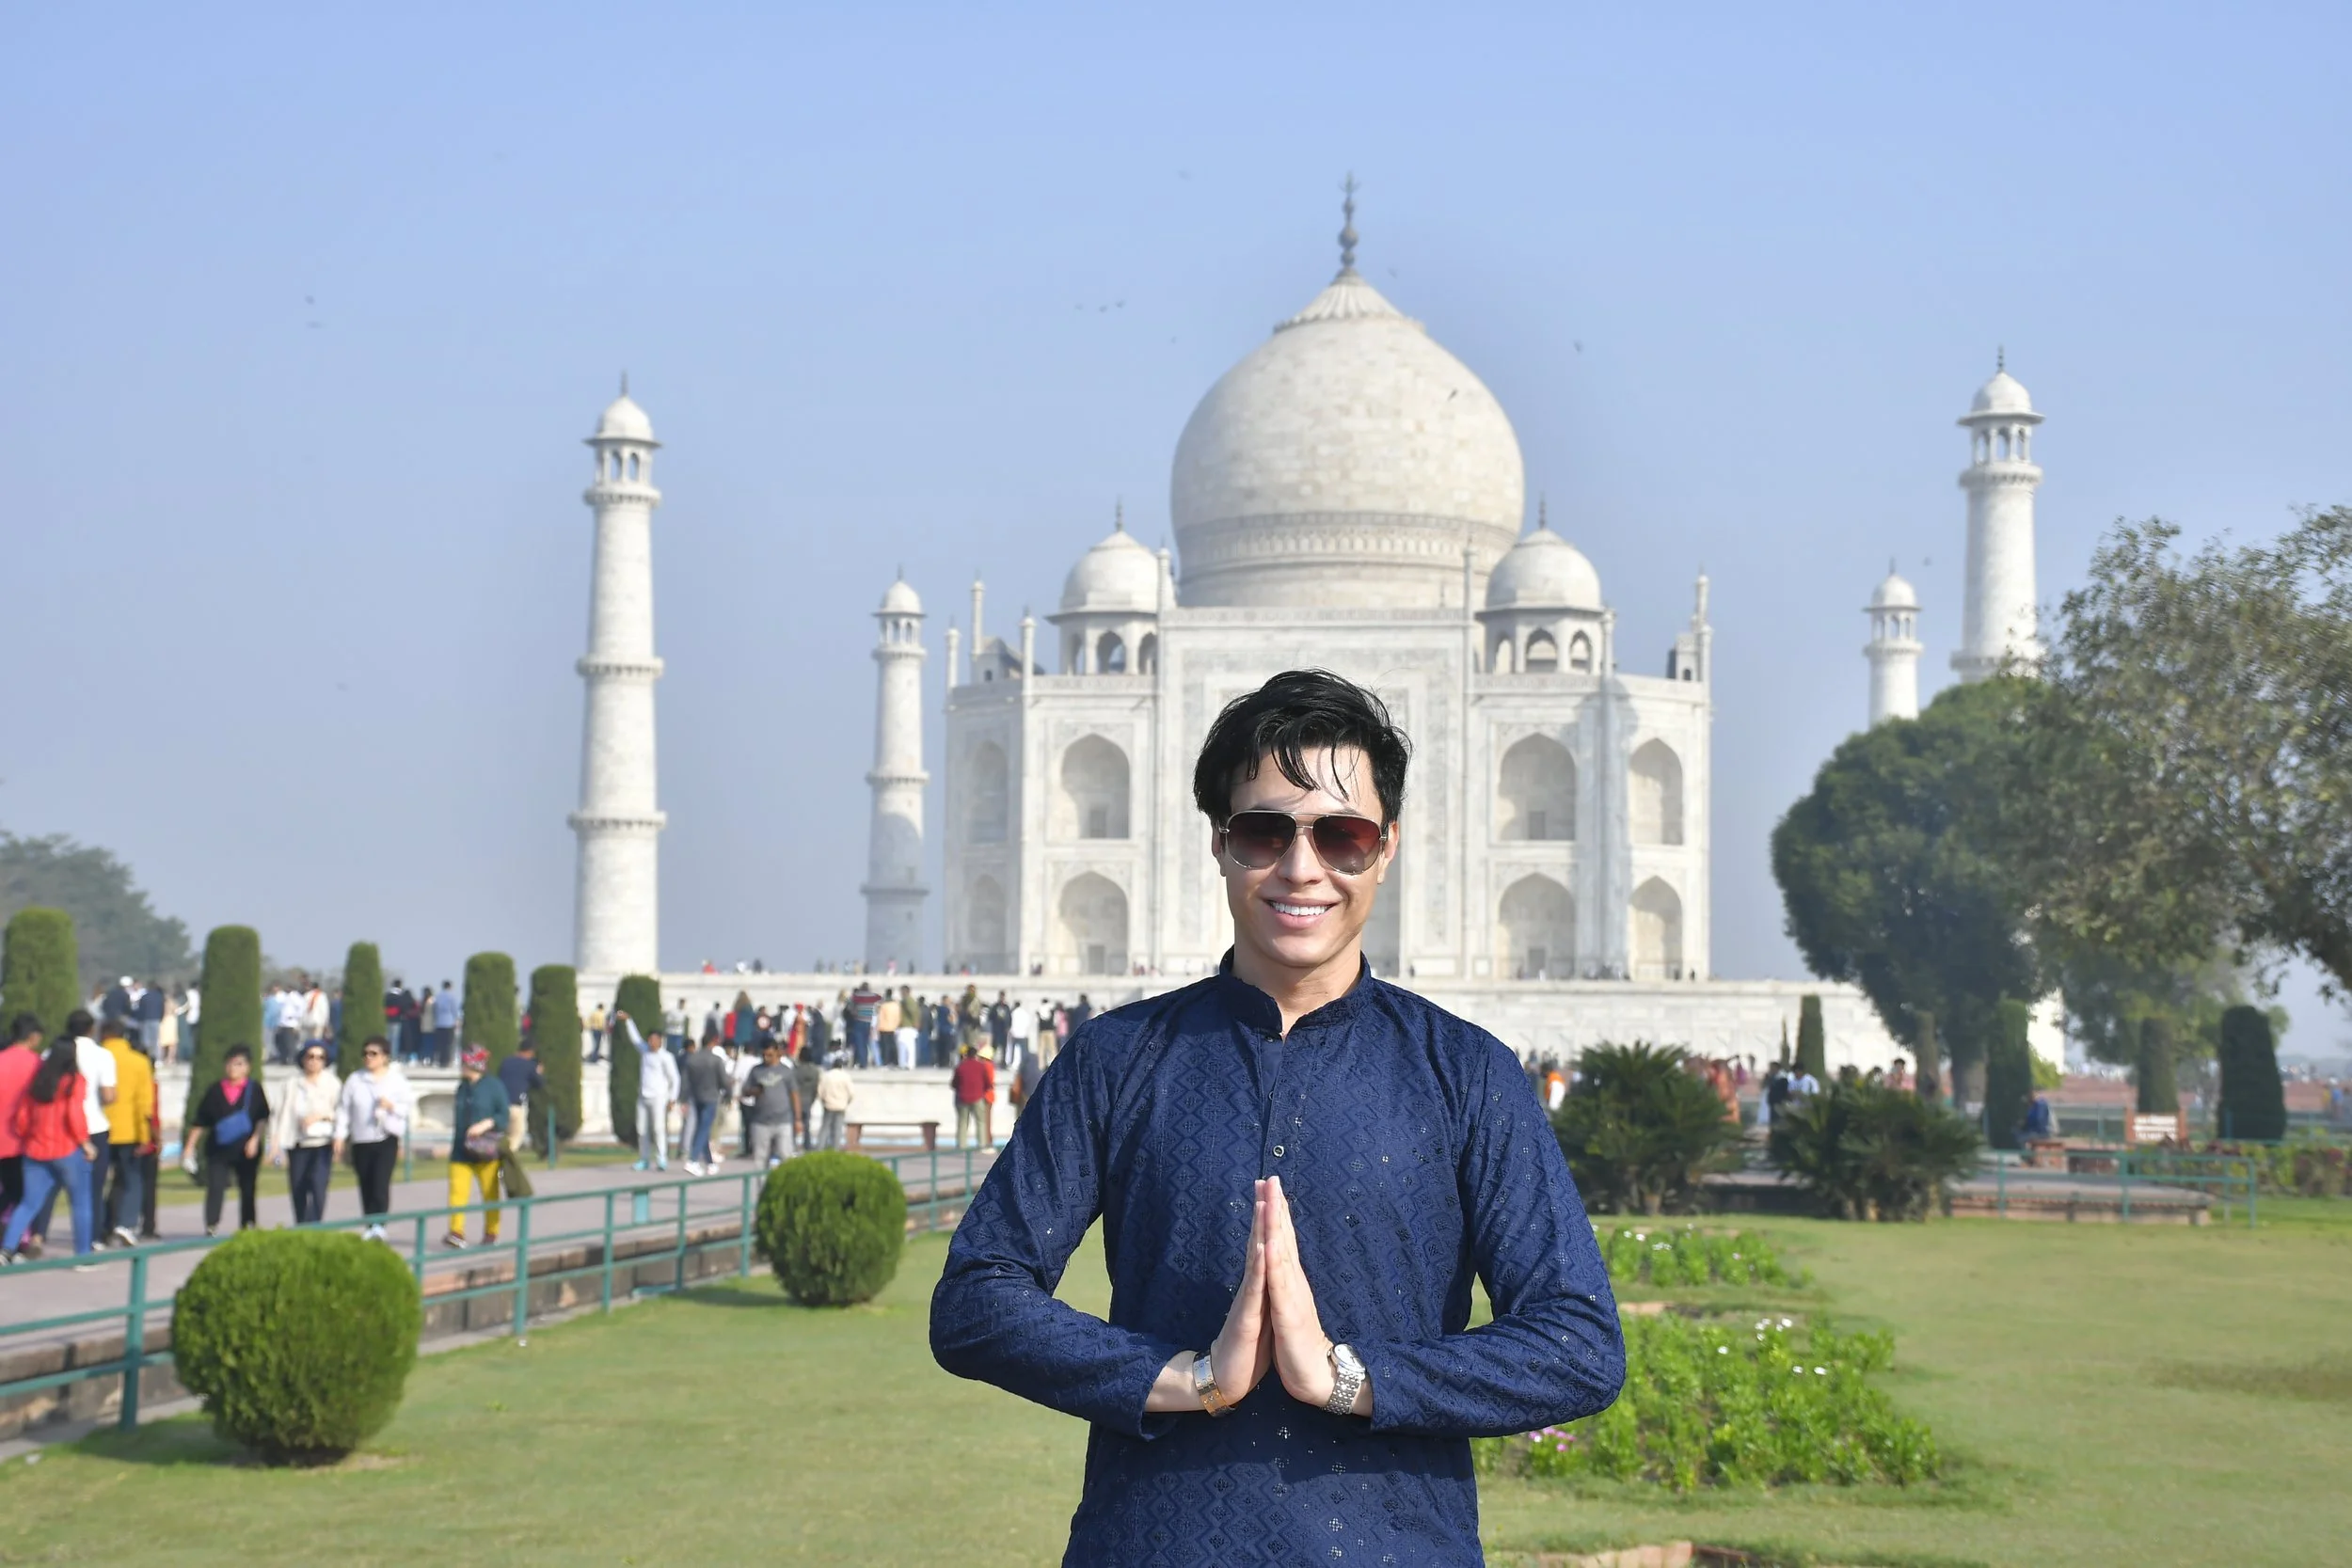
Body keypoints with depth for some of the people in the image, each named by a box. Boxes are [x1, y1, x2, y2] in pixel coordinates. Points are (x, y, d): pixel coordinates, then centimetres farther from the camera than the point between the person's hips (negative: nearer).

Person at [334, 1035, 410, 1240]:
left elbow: (409, 1105, 5)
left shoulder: (396, 1079, 5)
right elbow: (343, 1109, 7)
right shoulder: (355, 1080, 7)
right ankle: (370, 1226, 13)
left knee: (381, 1182, -17)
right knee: (366, 1185, 4)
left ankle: (379, 1224, -23)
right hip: (361, 1140, 2)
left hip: (387, 1138, -2)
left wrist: (392, 1106, -14)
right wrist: (340, 1136, 1)